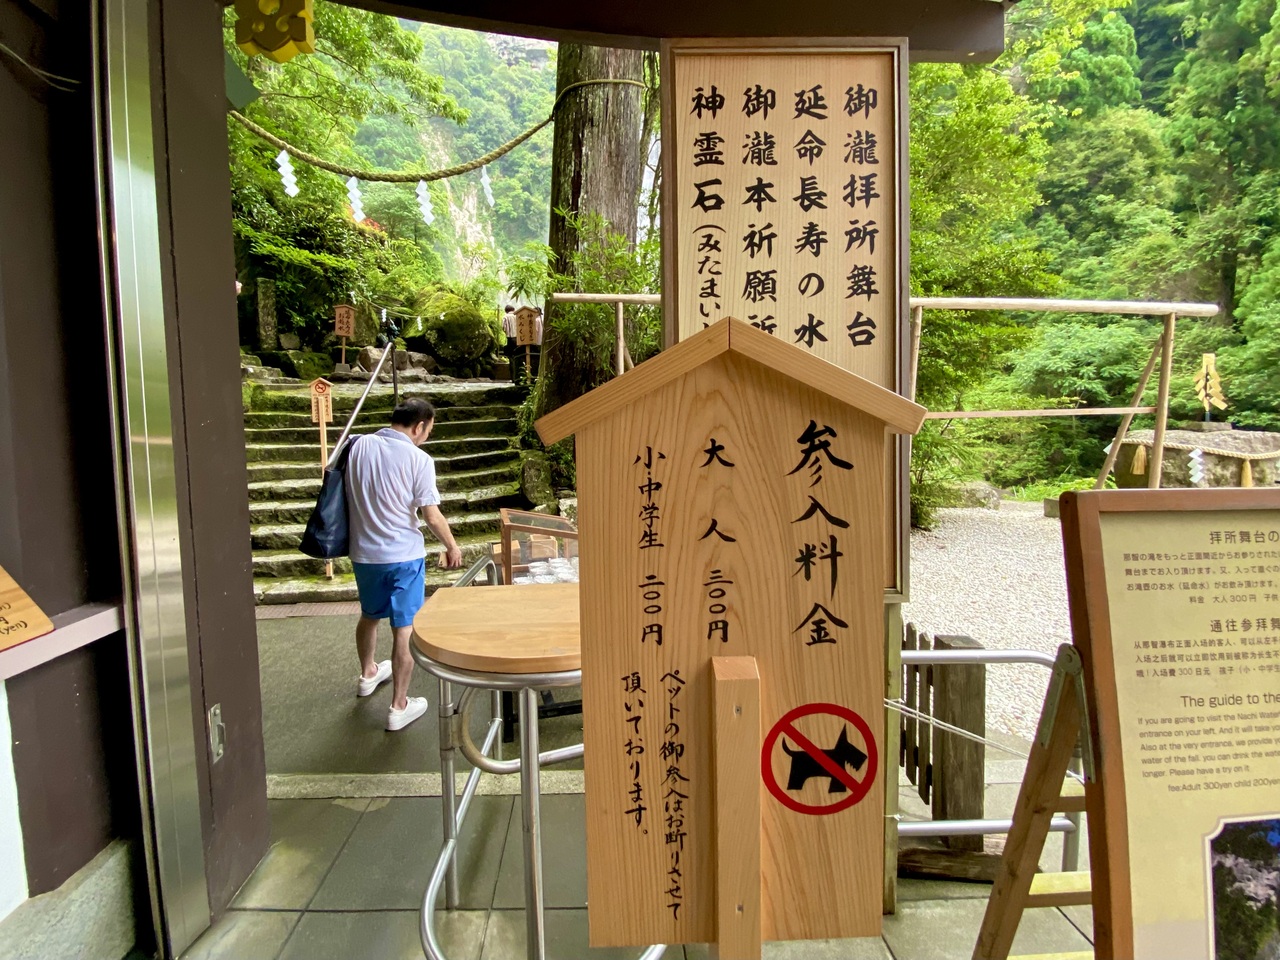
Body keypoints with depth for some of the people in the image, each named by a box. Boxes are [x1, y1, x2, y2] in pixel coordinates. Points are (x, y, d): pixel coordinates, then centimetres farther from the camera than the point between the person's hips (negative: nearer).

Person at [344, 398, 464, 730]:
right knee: (404, 628, 3)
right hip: (403, 555, -5)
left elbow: (349, 494, 10)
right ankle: (399, 706, 11)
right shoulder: (418, 459, -15)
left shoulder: (359, 447, -2)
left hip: (363, 553, 6)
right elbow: (432, 517, -15)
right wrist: (452, 547, 1)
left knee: (369, 615, 26)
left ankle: (368, 674, 48)